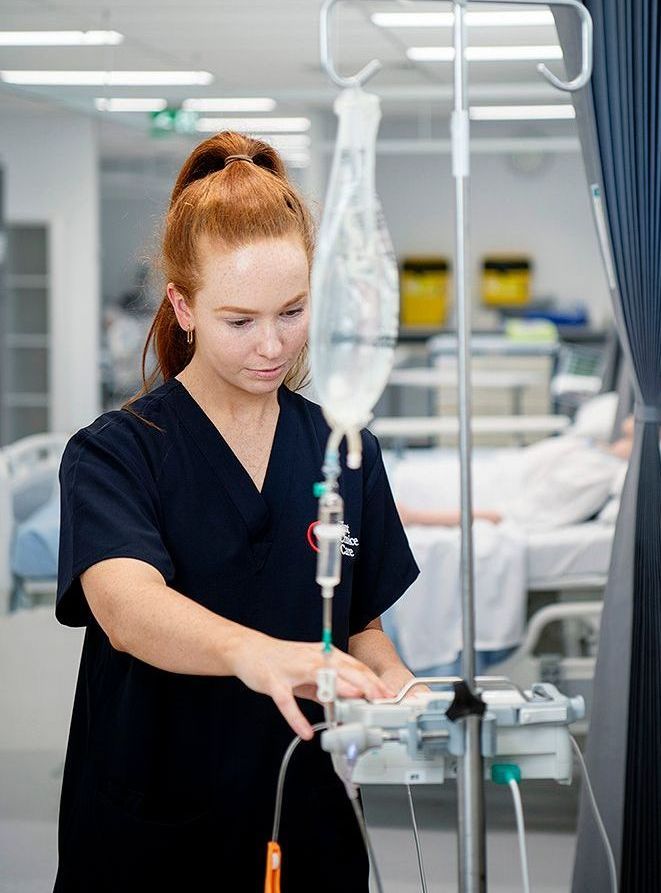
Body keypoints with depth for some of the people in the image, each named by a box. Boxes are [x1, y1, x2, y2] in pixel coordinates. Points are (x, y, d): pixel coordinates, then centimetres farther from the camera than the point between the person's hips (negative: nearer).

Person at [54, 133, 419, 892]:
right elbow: (126, 606, -30)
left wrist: (398, 690, -11)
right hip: (152, 830, -4)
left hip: (309, 829, 4)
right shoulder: (113, 454, -11)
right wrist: (254, 652, -50)